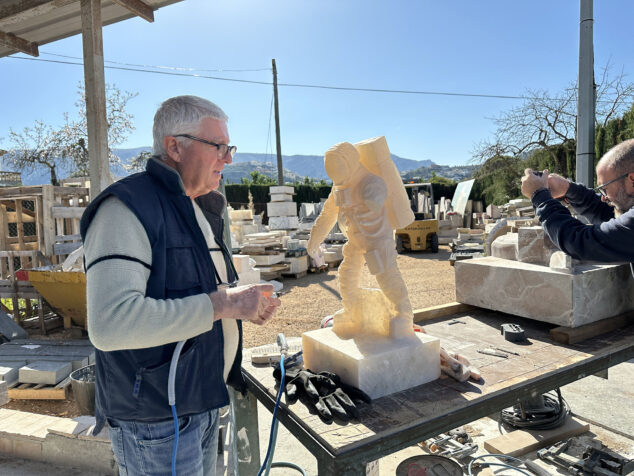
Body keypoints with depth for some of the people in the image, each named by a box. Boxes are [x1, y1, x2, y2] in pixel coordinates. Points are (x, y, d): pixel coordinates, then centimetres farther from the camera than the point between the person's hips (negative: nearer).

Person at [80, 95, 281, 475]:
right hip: (154, 420, -8)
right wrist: (221, 304, -27)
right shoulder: (127, 207, -20)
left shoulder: (200, 210, 11)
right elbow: (111, 324, -32)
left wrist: (245, 305, 1)